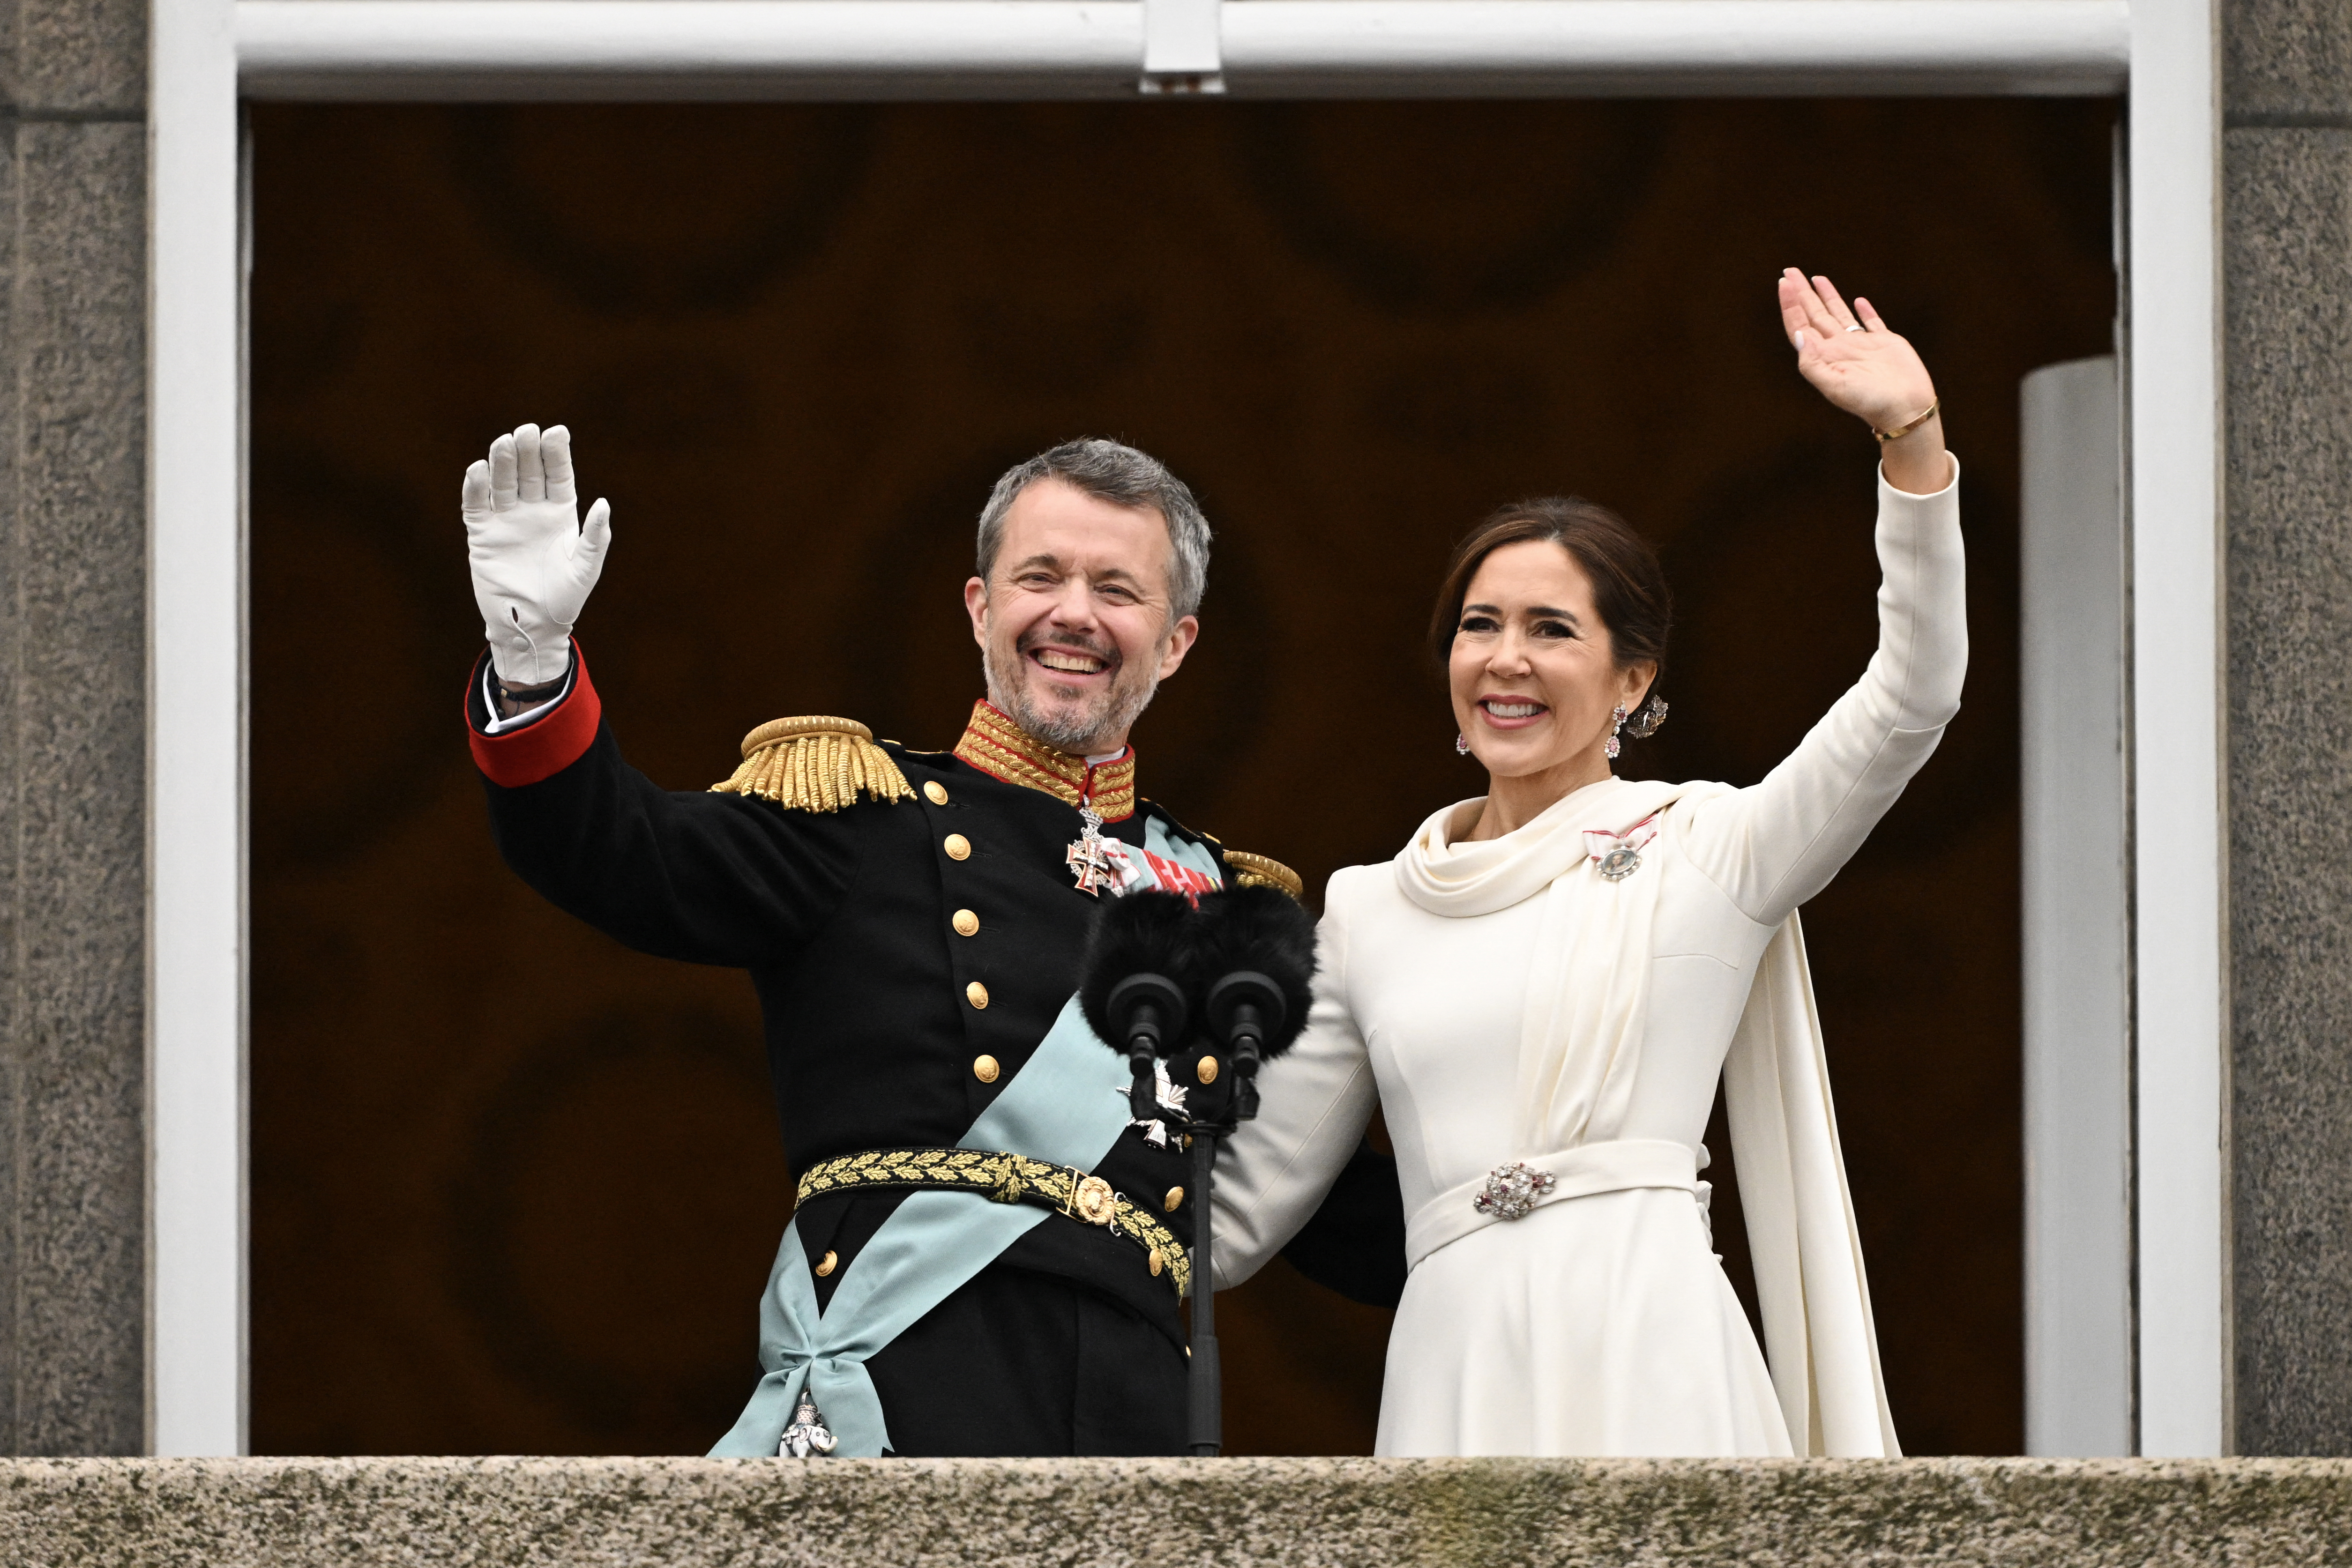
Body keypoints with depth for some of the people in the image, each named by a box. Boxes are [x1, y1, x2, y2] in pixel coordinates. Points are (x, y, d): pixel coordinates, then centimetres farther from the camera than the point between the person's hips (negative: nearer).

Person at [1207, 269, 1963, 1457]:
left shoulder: (1707, 850, 8)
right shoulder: (1369, 912, 17)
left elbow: (1910, 699, -6)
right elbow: (1238, 1207, 21)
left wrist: (1910, 436, -13)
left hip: (1652, 1365, -2)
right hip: (1456, 1370, 3)